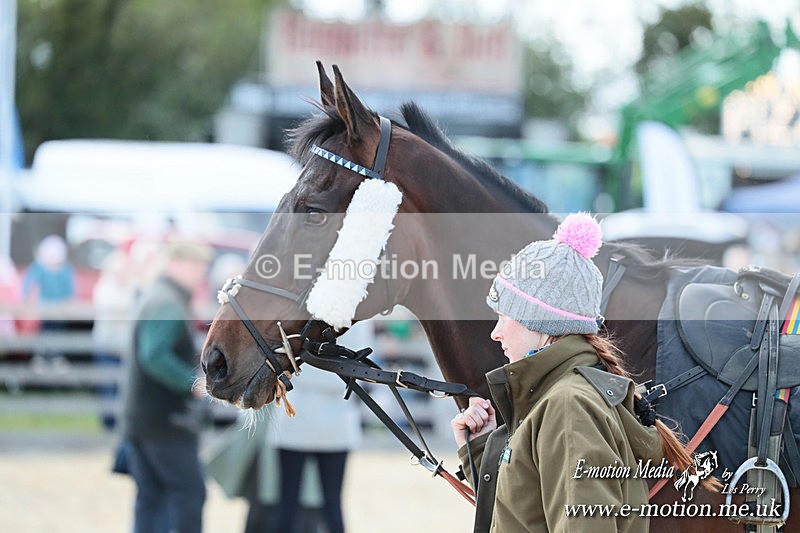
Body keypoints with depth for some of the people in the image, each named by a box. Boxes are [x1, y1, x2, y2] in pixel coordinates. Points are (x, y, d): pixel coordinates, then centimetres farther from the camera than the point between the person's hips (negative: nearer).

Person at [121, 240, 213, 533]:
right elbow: (154, 357, -26)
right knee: (189, 490, -5)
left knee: (150, 496, 8)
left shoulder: (155, 298, 18)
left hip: (139, 418, 10)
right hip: (166, 421, -10)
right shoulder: (168, 303, -15)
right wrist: (193, 382, -21)